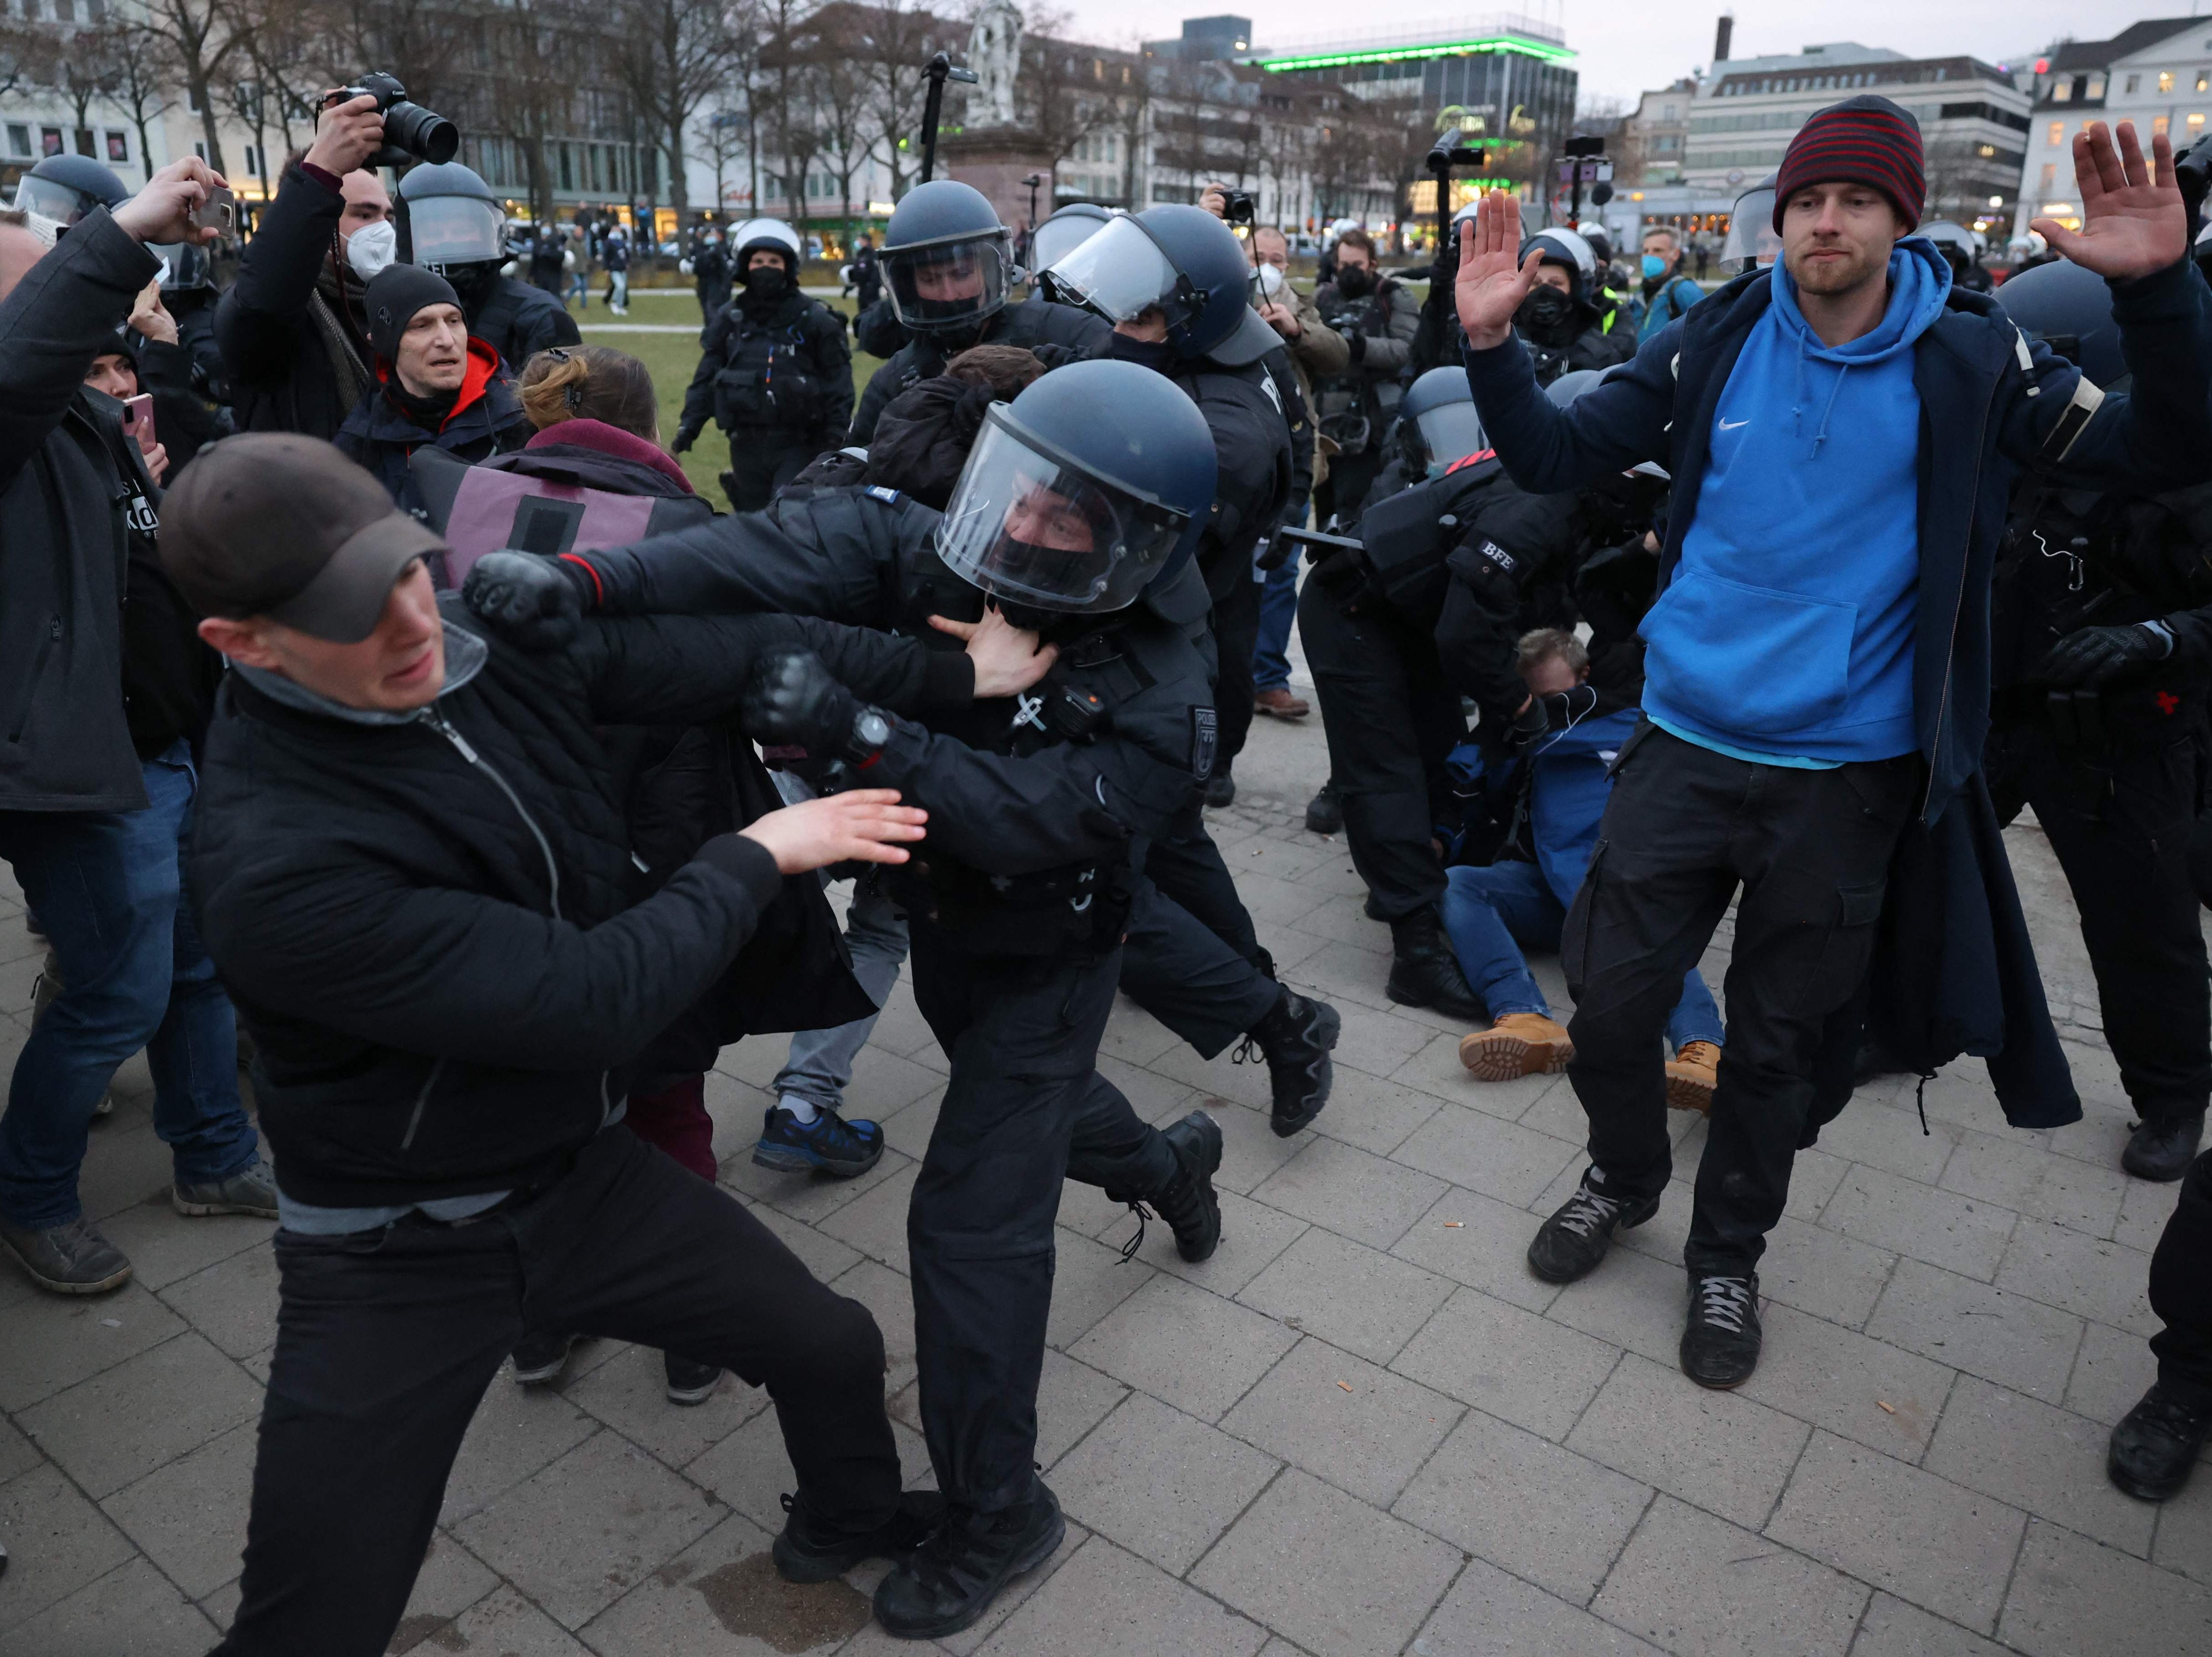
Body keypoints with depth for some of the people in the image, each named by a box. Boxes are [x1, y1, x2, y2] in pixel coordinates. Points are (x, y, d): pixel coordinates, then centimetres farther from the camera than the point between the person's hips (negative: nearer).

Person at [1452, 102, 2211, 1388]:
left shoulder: (1969, 362, -4)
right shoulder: (1715, 345, -2)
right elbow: (1557, 458, 0)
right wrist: (1493, 343, -15)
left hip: (1847, 775, -1)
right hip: (1686, 744, 1)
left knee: (1780, 1044, 13)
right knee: (1612, 1000, 7)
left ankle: (1728, 1255, 36)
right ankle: (1625, 1178, 37)